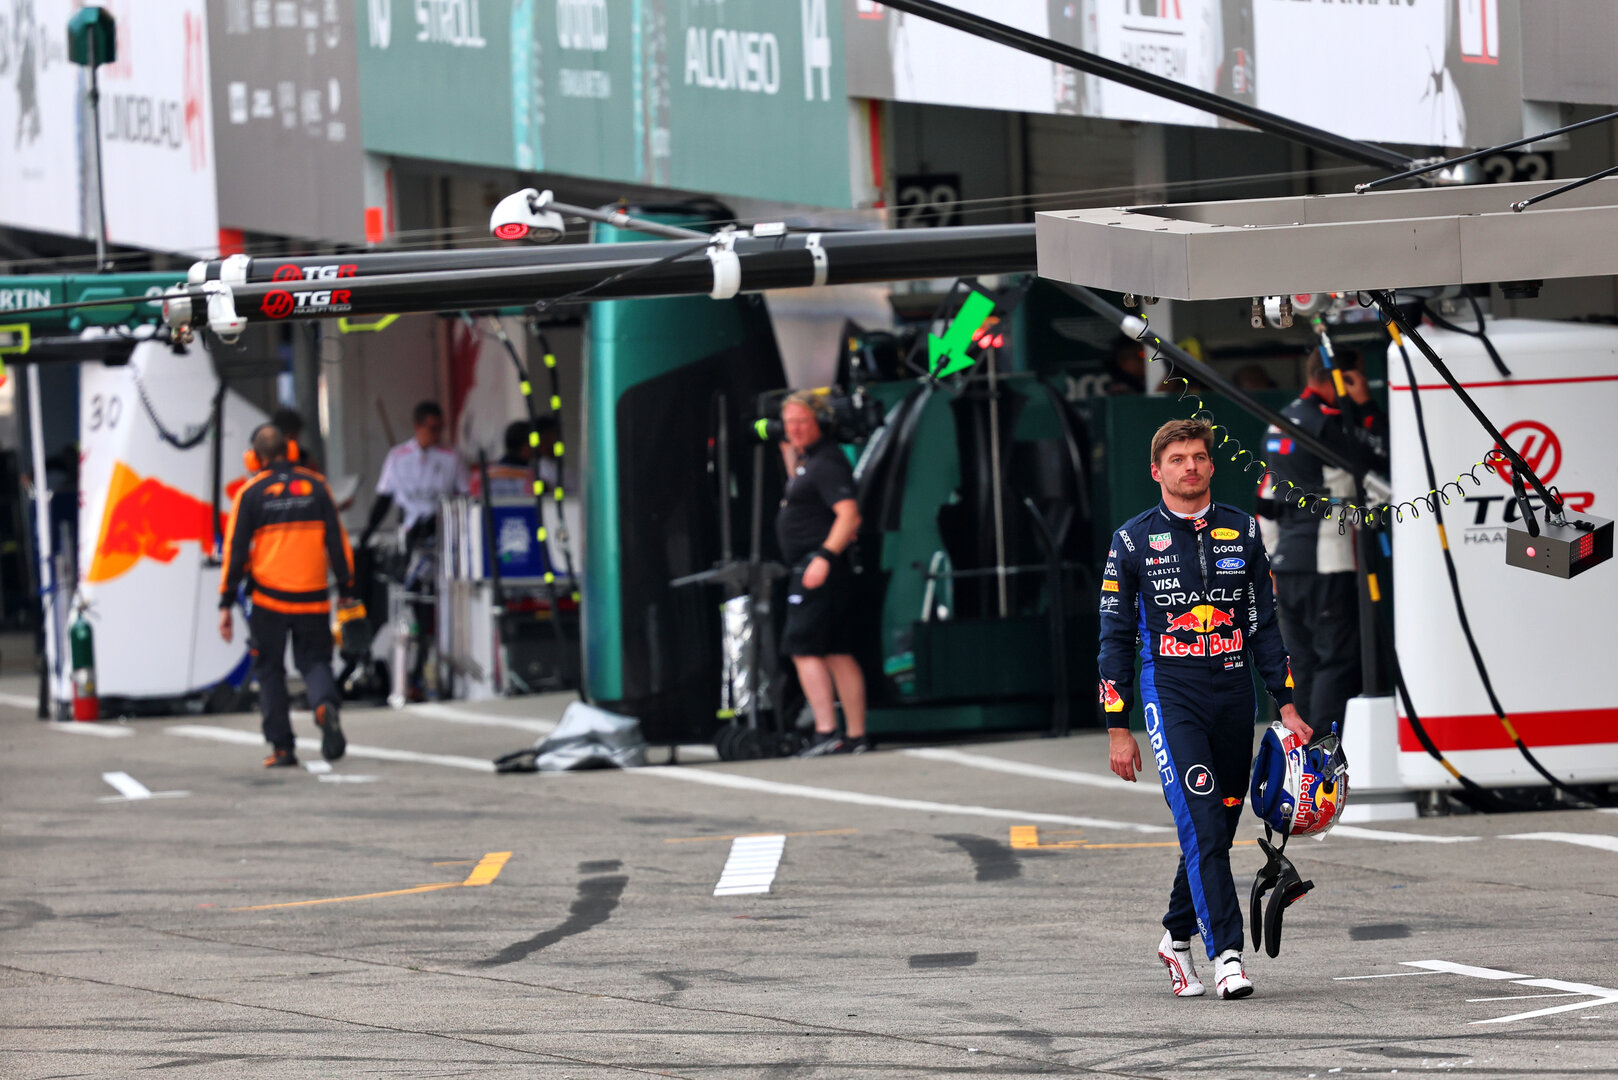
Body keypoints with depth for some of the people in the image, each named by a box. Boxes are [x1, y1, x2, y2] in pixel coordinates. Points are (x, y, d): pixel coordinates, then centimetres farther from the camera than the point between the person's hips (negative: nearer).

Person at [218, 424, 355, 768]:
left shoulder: (251, 492, -2)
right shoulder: (315, 486, 4)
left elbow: (235, 550, -2)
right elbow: (337, 541, 5)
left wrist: (226, 604, 1)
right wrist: (346, 589, 12)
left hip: (268, 599, -1)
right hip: (312, 598, 1)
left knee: (270, 670, 10)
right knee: (314, 660, 12)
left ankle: (281, 748, 6)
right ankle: (325, 704, -21)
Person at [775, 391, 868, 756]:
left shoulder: (827, 463, -14)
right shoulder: (809, 459, 16)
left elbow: (849, 515, -23)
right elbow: (803, 494, 36)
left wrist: (824, 557, -32)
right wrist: (790, 459, 23)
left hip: (818, 569, -10)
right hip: (815, 567, 10)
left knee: (804, 649, -13)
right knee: (838, 654, 9)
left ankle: (826, 732, -19)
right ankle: (856, 736, 9)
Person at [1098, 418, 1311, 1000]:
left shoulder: (1243, 531, 10)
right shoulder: (1135, 540, 1)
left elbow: (1264, 622, 14)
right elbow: (1115, 635, 3)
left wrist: (1286, 704, 7)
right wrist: (1117, 727, -1)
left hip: (1234, 690, 4)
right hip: (1170, 691, -4)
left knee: (1218, 827, 9)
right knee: (1200, 822, -17)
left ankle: (1178, 935, 29)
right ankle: (1227, 953, -21)